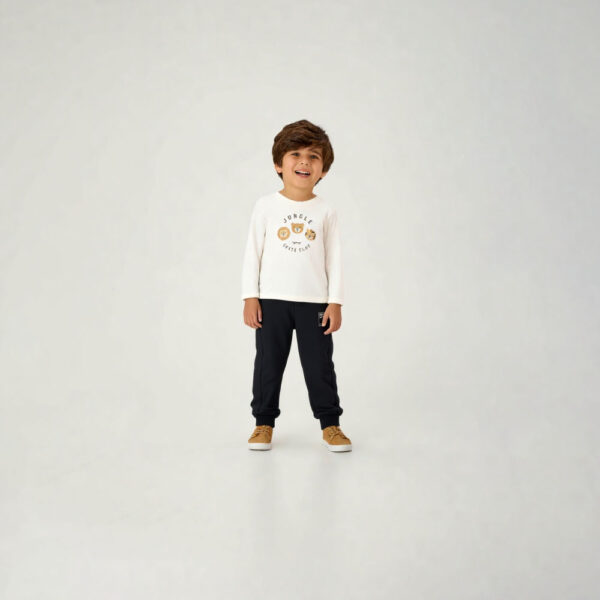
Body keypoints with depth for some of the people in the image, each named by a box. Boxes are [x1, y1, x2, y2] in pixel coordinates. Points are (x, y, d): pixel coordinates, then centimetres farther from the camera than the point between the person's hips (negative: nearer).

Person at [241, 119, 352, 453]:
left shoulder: (326, 211, 1)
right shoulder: (266, 206, 0)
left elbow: (335, 259, 3)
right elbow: (253, 252, 1)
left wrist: (336, 302, -2)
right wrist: (250, 297, -3)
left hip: (314, 302, 0)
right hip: (271, 300, 0)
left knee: (320, 365, 6)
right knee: (269, 363, 8)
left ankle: (330, 424, 18)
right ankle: (264, 422, 21)